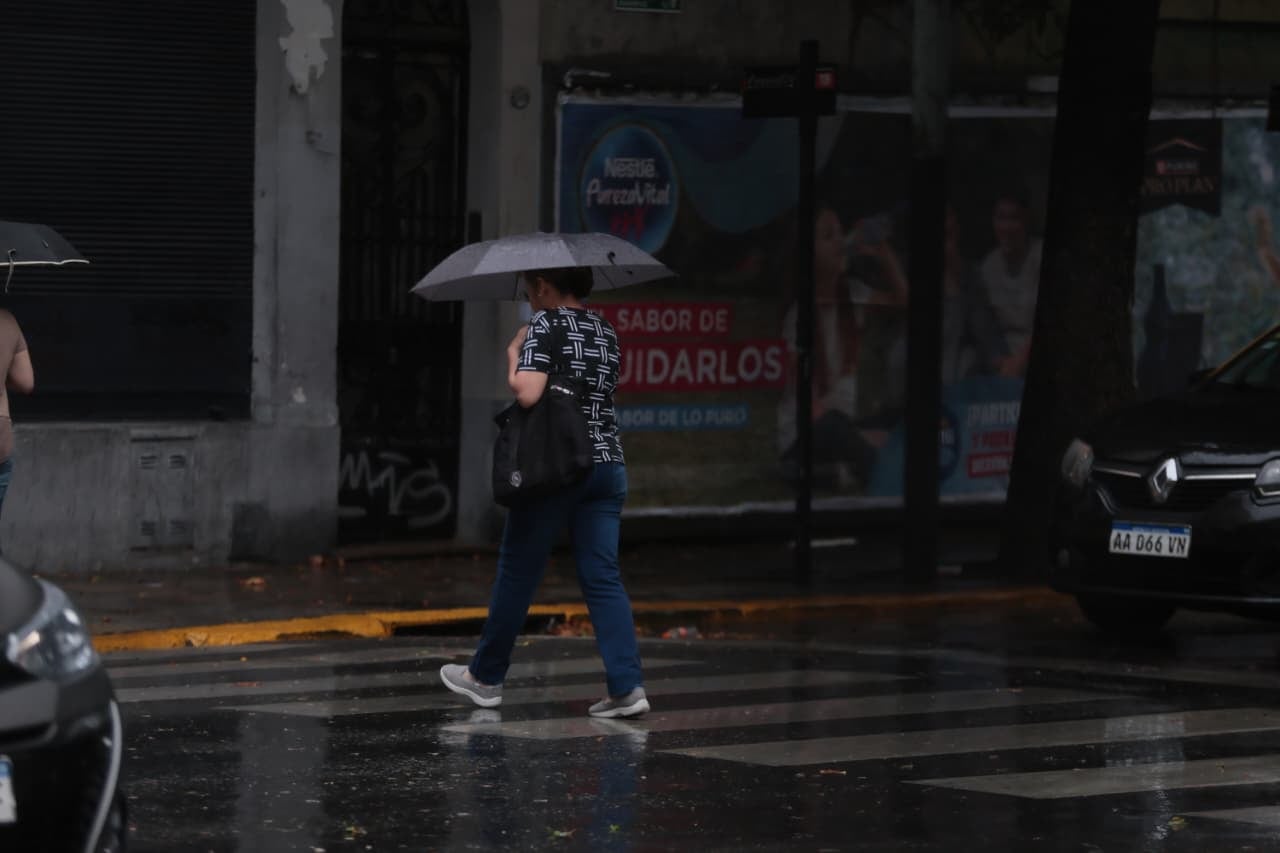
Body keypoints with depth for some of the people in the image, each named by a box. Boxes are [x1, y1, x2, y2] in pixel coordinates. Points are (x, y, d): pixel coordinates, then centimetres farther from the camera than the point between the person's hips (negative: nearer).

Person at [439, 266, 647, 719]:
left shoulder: (545, 324, -9)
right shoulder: (605, 330, 13)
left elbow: (528, 394, -20)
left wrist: (513, 356, -2)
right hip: (607, 465, 6)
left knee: (517, 574, 7)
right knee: (603, 578, 2)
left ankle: (486, 677, 19)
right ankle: (627, 685, -10)